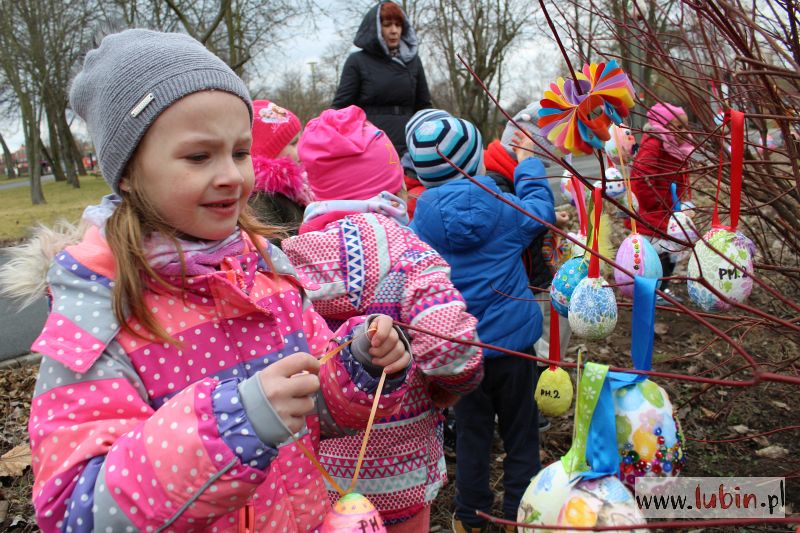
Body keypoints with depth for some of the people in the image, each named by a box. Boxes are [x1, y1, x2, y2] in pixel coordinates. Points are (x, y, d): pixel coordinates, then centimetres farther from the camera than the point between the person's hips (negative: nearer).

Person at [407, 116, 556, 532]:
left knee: (471, 434, 17)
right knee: (520, 433, 15)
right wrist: (527, 164, 22)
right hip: (512, 342, -1)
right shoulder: (507, 210, -11)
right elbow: (541, 209, 9)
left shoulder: (421, 221, -10)